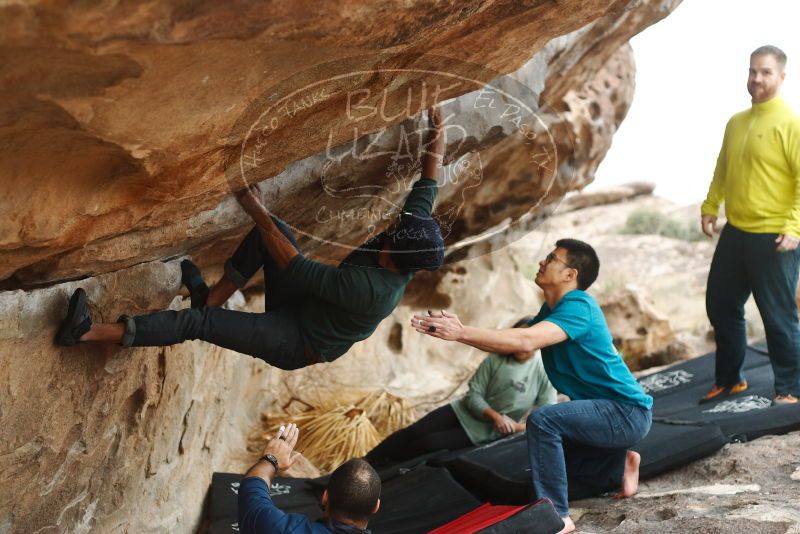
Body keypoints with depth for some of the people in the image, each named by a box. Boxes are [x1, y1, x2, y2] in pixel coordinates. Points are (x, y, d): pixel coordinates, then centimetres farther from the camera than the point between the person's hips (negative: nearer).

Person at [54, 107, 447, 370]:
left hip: (295, 343, -8)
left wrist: (257, 212, -27)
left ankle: (89, 332, -25)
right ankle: (211, 301, 2)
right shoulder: (406, 256, -13)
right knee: (270, 229, -5)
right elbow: (428, 185, -2)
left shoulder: (368, 289, -36)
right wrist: (437, 134, 0)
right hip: (303, 307, 9)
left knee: (200, 323, -22)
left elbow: (296, 269, -31)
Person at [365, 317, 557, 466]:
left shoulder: (543, 372, -13)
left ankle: (378, 466, -1)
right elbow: (473, 395, -8)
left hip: (482, 432, -2)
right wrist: (495, 416, -24)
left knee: (427, 444, -17)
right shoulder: (495, 360, -7)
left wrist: (516, 427, -24)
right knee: (413, 432, -13)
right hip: (463, 411, 3)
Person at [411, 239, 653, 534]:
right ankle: (619, 467, 27)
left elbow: (525, 341, -36)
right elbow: (510, 343, 2)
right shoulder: (552, 308, 10)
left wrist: (460, 333, -37)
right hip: (607, 410, 10)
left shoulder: (578, 307, -21)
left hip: (628, 412, -10)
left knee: (542, 421, -29)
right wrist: (459, 329, -14)